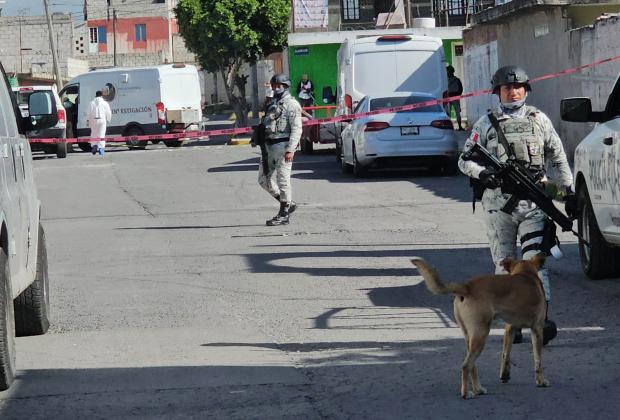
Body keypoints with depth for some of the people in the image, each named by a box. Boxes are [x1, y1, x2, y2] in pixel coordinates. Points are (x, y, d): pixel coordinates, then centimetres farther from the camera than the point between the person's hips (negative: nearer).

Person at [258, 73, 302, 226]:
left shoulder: (291, 104, -6)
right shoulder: (272, 104, 20)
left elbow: (296, 129, -13)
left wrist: (290, 150, -21)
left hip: (283, 145, -9)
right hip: (269, 146, 9)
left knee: (283, 180, -5)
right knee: (264, 179, 10)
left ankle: (284, 215, 1)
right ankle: (288, 204, 22)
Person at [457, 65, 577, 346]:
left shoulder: (539, 120, 12)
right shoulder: (486, 124, 9)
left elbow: (559, 158, 17)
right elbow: (465, 160, 7)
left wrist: (569, 191, 10)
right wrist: (481, 173, -13)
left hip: (532, 200, -1)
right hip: (497, 202, 1)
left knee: (534, 258, -13)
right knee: (505, 263, 3)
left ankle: (542, 319, -22)